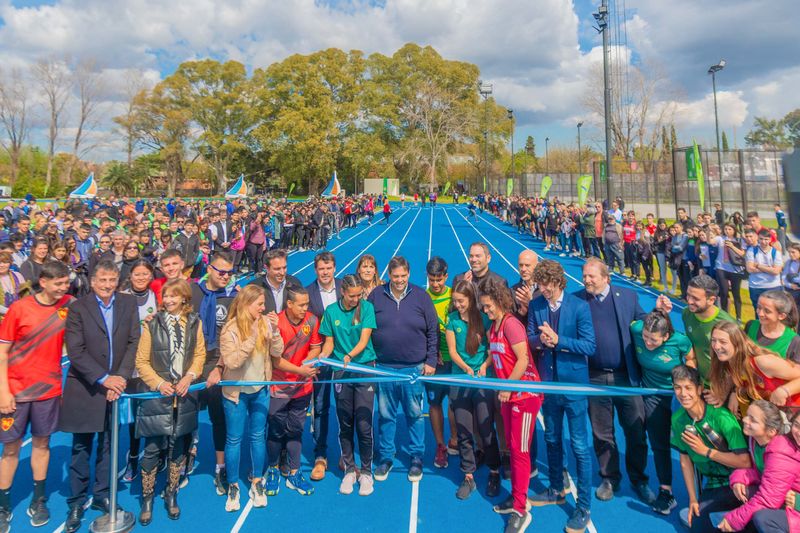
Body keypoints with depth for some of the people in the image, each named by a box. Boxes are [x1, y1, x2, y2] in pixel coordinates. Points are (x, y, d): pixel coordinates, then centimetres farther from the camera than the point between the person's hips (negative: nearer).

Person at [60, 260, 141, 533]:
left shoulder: (129, 303, 1)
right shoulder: (78, 307, -6)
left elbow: (133, 343, -2)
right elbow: (76, 351, -12)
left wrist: (120, 378, -11)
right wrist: (103, 379, -19)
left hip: (116, 385, 2)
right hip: (84, 388, -2)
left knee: (108, 445, 13)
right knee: (81, 448, 8)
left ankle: (102, 496, 29)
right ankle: (76, 503, 23)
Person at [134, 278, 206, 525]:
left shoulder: (194, 323, 3)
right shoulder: (153, 324, -4)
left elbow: (200, 354, 6)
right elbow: (142, 361, -2)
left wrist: (189, 377, -10)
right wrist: (158, 383, -14)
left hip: (185, 396, 2)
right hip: (157, 394, -2)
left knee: (179, 446, 11)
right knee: (152, 448, 3)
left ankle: (171, 495, 28)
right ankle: (147, 499, 21)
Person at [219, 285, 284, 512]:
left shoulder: (264, 323, -6)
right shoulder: (230, 329, -16)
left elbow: (277, 352, -6)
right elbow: (231, 361, -25)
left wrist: (274, 330, -22)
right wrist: (251, 339, -32)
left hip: (260, 390, 3)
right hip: (236, 391, -3)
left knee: (258, 436, 13)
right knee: (234, 439, 8)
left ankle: (257, 483, 29)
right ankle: (233, 486, 25)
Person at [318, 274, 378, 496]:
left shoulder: (367, 307, -2)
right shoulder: (331, 311, 4)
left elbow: (364, 339, -10)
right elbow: (329, 342, 7)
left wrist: (350, 355, -27)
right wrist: (322, 356, -14)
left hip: (364, 368, -2)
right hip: (341, 372, 2)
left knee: (363, 424, -3)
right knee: (345, 424, 9)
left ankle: (366, 472, 15)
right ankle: (349, 469, 25)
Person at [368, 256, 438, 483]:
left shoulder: (420, 296, -1)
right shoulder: (376, 296, 0)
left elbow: (433, 331, 2)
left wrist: (431, 361, -1)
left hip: (415, 368, -1)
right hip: (384, 368, 1)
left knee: (415, 414, 10)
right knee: (385, 415, 11)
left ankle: (416, 457, 26)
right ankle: (386, 457, 28)